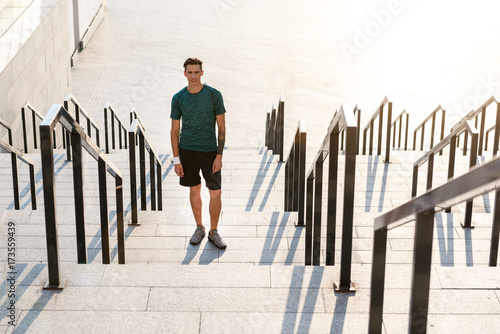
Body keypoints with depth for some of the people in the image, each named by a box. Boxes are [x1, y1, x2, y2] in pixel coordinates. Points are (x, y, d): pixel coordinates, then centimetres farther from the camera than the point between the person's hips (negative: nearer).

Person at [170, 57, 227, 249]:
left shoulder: (214, 95, -6)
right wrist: (176, 160, -1)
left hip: (209, 151, -1)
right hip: (187, 150, 1)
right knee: (194, 189, 12)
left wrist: (219, 156, -8)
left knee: (216, 193, -2)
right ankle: (199, 228, 29)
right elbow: (174, 130, 3)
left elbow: (221, 127, -3)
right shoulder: (178, 98, -1)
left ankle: (213, 232, 16)